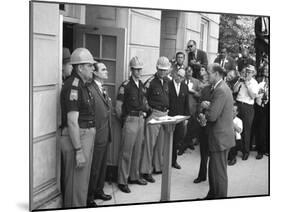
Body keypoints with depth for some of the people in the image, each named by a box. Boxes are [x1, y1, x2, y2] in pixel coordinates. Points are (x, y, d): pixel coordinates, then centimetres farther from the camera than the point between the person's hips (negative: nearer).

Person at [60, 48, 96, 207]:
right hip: (76, 139, -10)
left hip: (86, 137, 10)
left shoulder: (83, 85, 13)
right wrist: (78, 151, -23)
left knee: (83, 181, 19)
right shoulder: (73, 86, -17)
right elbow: (72, 121, -22)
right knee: (77, 184, -1)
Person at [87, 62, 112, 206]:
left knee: (102, 166, 20)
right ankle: (89, 197, 18)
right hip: (97, 136, -9)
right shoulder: (90, 89, -18)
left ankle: (98, 191, 36)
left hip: (105, 135, 9)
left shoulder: (103, 89, 13)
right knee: (94, 168, 3)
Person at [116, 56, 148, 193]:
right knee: (126, 151, -3)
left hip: (141, 119, 7)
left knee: (137, 150, 14)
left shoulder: (142, 85, 10)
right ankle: (122, 181, 5)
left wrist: (144, 112, 13)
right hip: (130, 120, -7)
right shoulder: (126, 85, -11)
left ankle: (134, 176, 27)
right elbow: (118, 106, -10)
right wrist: (123, 119, -2)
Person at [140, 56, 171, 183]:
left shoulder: (166, 81, 10)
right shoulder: (150, 82, -11)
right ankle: (146, 171, 4)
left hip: (165, 114, 7)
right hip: (153, 114, -7)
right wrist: (148, 109, -13)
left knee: (161, 143, 13)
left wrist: (167, 109, 14)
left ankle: (158, 167, 26)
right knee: (150, 143, -3)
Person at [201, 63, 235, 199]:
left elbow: (212, 116, -26)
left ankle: (220, 197, 12)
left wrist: (205, 107, -7)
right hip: (219, 137, 10)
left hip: (220, 137, -10)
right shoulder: (222, 88, 13)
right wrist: (208, 106, 1)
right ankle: (212, 195, 33)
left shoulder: (221, 90, -21)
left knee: (219, 172, 1)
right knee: (213, 169, 20)